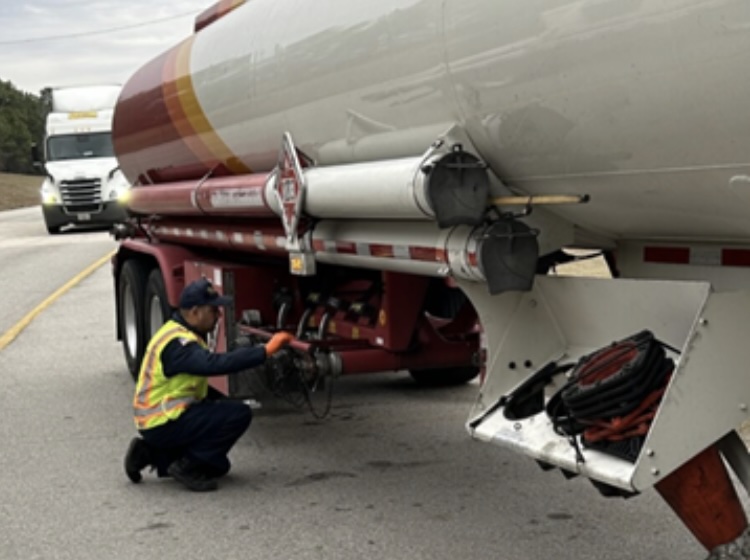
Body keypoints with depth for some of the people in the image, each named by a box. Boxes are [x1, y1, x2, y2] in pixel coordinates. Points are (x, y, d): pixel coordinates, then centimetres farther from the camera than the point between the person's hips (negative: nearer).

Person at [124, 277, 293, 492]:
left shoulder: (183, 333, 11)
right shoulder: (177, 342, -22)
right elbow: (216, 364, -37)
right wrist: (266, 350, -37)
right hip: (162, 424, -10)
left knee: (218, 465, 19)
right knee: (239, 414, -19)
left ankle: (153, 453, 15)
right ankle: (187, 466, -12)